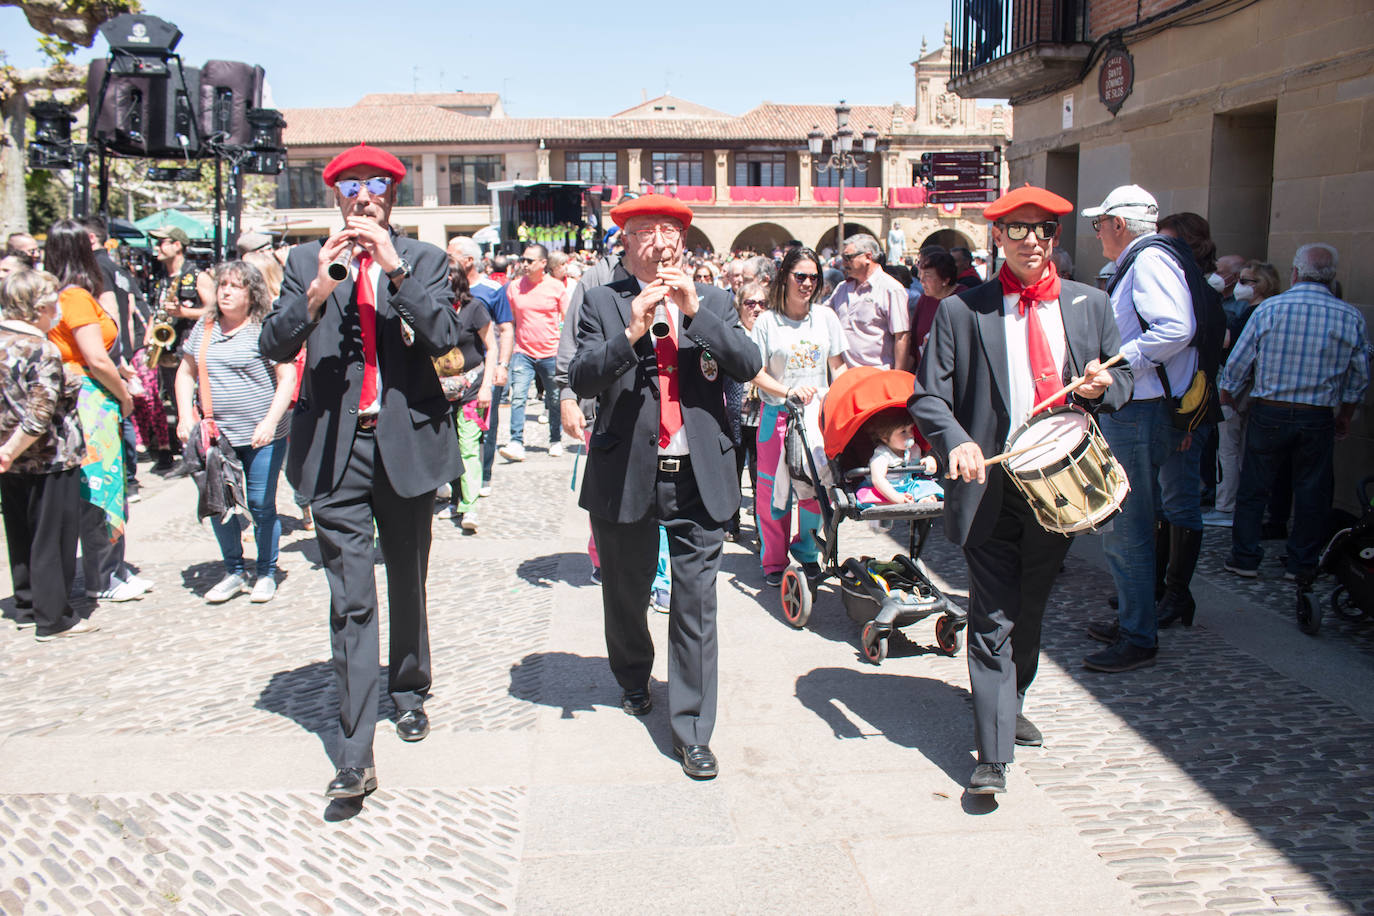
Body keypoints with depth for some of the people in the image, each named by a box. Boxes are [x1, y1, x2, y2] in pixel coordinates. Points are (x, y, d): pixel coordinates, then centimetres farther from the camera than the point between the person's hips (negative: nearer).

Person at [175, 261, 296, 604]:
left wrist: (270, 422, -17)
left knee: (262, 505, 2)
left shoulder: (265, 329, -4)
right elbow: (186, 372, 16)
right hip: (215, 435, 5)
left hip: (261, 436, -5)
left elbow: (287, 377, -8)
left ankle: (266, 574, 17)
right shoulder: (204, 328, 11)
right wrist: (185, 417, 3)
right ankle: (233, 572, 23)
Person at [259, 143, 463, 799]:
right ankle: (355, 755, 0)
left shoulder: (423, 260, 5)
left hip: (408, 442, 1)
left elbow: (446, 337, -10)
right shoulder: (307, 261, 7)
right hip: (336, 450, -1)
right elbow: (274, 346, -3)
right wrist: (317, 291, -19)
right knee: (350, 602, -3)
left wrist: (395, 271, -18)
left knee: (408, 584, 16)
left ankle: (409, 691, 39)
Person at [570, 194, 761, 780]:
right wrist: (631, 332, -23)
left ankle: (691, 731, 10)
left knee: (696, 606, -1)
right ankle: (633, 678, 47)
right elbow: (582, 380, -9)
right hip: (626, 474, 0)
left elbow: (748, 365, -6)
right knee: (625, 593, 18)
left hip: (699, 477, 0)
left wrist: (695, 311, -15)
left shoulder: (712, 302, 8)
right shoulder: (603, 304, 3)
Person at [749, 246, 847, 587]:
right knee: (774, 489, 1)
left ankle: (806, 550, 22)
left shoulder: (826, 317, 7)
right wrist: (789, 391, -17)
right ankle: (773, 561, 15)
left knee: (817, 488, 0)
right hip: (777, 415, -2)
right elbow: (757, 373, -3)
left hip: (819, 415, 2)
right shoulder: (766, 321, 0)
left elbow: (838, 367, 12)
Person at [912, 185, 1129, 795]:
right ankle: (993, 755, 2)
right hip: (991, 487, -4)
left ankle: (1010, 707, 41)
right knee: (993, 619, -4)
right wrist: (956, 442, -23)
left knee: (1029, 609, 18)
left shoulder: (1091, 306, 9)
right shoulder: (961, 311, -2)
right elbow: (927, 396, -4)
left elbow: (1122, 380, 16)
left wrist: (1103, 387, -8)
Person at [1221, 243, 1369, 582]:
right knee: (1310, 492, 11)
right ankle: (1302, 564, 19)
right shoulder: (1352, 319, -3)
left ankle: (1245, 557, 14)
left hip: (1268, 414, -1)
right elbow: (1359, 378, 6)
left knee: (1253, 488, 9)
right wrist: (1345, 415, 20)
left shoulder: (1269, 308, -8)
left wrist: (1225, 399, 14)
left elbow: (1238, 364, -3)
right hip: (1318, 419, 1)